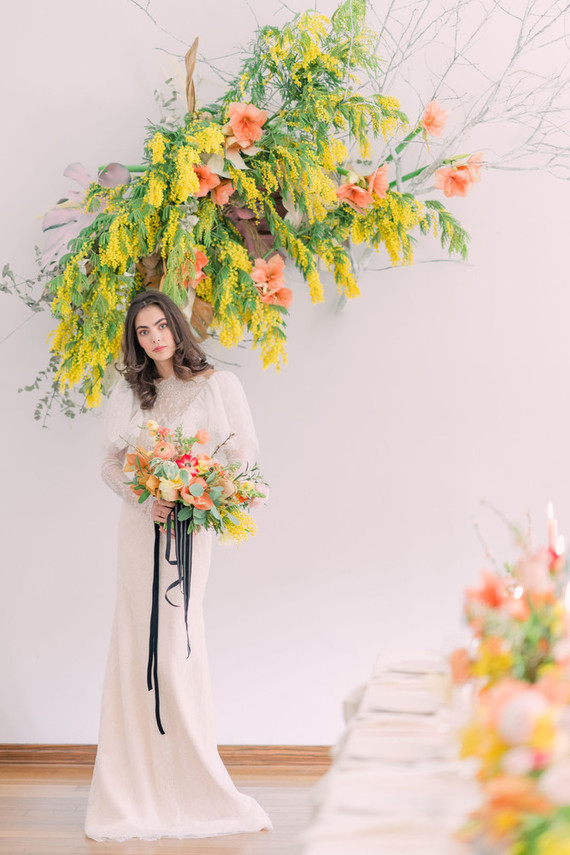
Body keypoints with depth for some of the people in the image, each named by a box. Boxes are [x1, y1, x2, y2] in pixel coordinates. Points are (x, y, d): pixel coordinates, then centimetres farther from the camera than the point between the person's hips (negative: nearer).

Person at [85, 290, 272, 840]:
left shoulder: (218, 385, 3)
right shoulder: (128, 394, 11)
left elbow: (244, 456, 1)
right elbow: (111, 464, 10)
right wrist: (146, 501, -8)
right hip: (140, 525, 3)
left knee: (176, 648, -7)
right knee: (136, 646, 1)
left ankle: (192, 786, 4)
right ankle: (135, 791, 7)